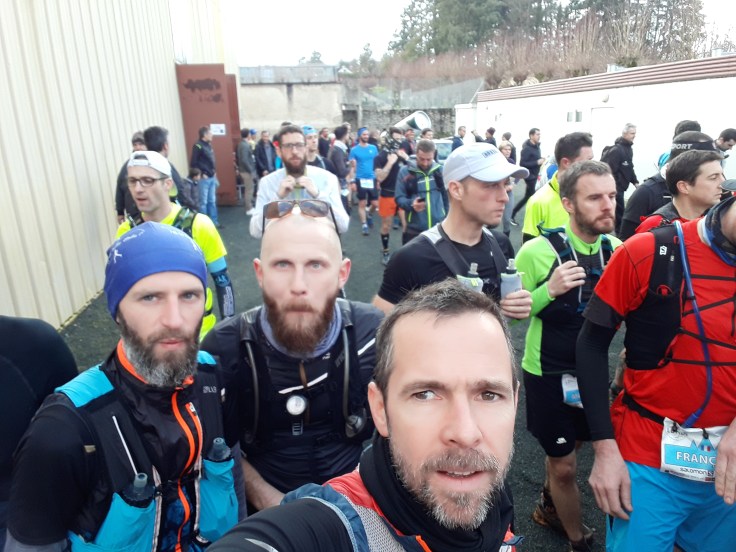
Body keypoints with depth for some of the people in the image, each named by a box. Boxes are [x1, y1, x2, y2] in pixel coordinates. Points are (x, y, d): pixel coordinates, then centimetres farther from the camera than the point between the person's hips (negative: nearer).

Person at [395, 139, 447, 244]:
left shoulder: (441, 170, 3)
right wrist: (411, 204, -24)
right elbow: (399, 198, -4)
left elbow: (447, 196, 11)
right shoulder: (405, 171, -5)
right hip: (415, 229, -2)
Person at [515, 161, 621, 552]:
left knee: (568, 450, 25)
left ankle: (548, 508, 52)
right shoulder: (537, 251, -21)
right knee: (564, 466, 10)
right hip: (549, 374, -5)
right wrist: (549, 290, -30)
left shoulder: (617, 249, -7)